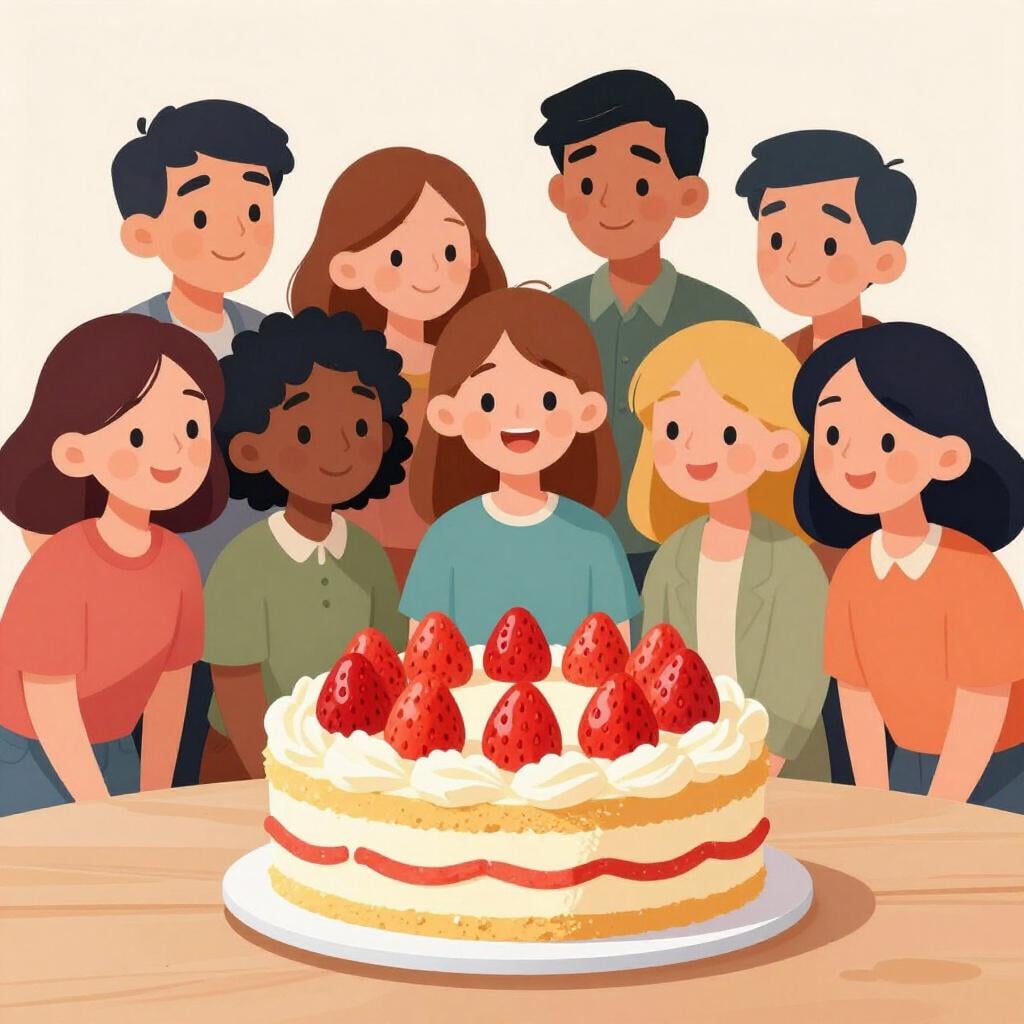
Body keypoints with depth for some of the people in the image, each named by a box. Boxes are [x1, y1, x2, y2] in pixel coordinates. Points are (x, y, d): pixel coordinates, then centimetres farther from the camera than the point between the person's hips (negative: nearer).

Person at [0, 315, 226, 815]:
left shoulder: (177, 563, -9)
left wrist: (154, 800, 3)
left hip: (113, 756, 5)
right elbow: (49, 706, -24)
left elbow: (170, 686, -1)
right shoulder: (61, 567, -28)